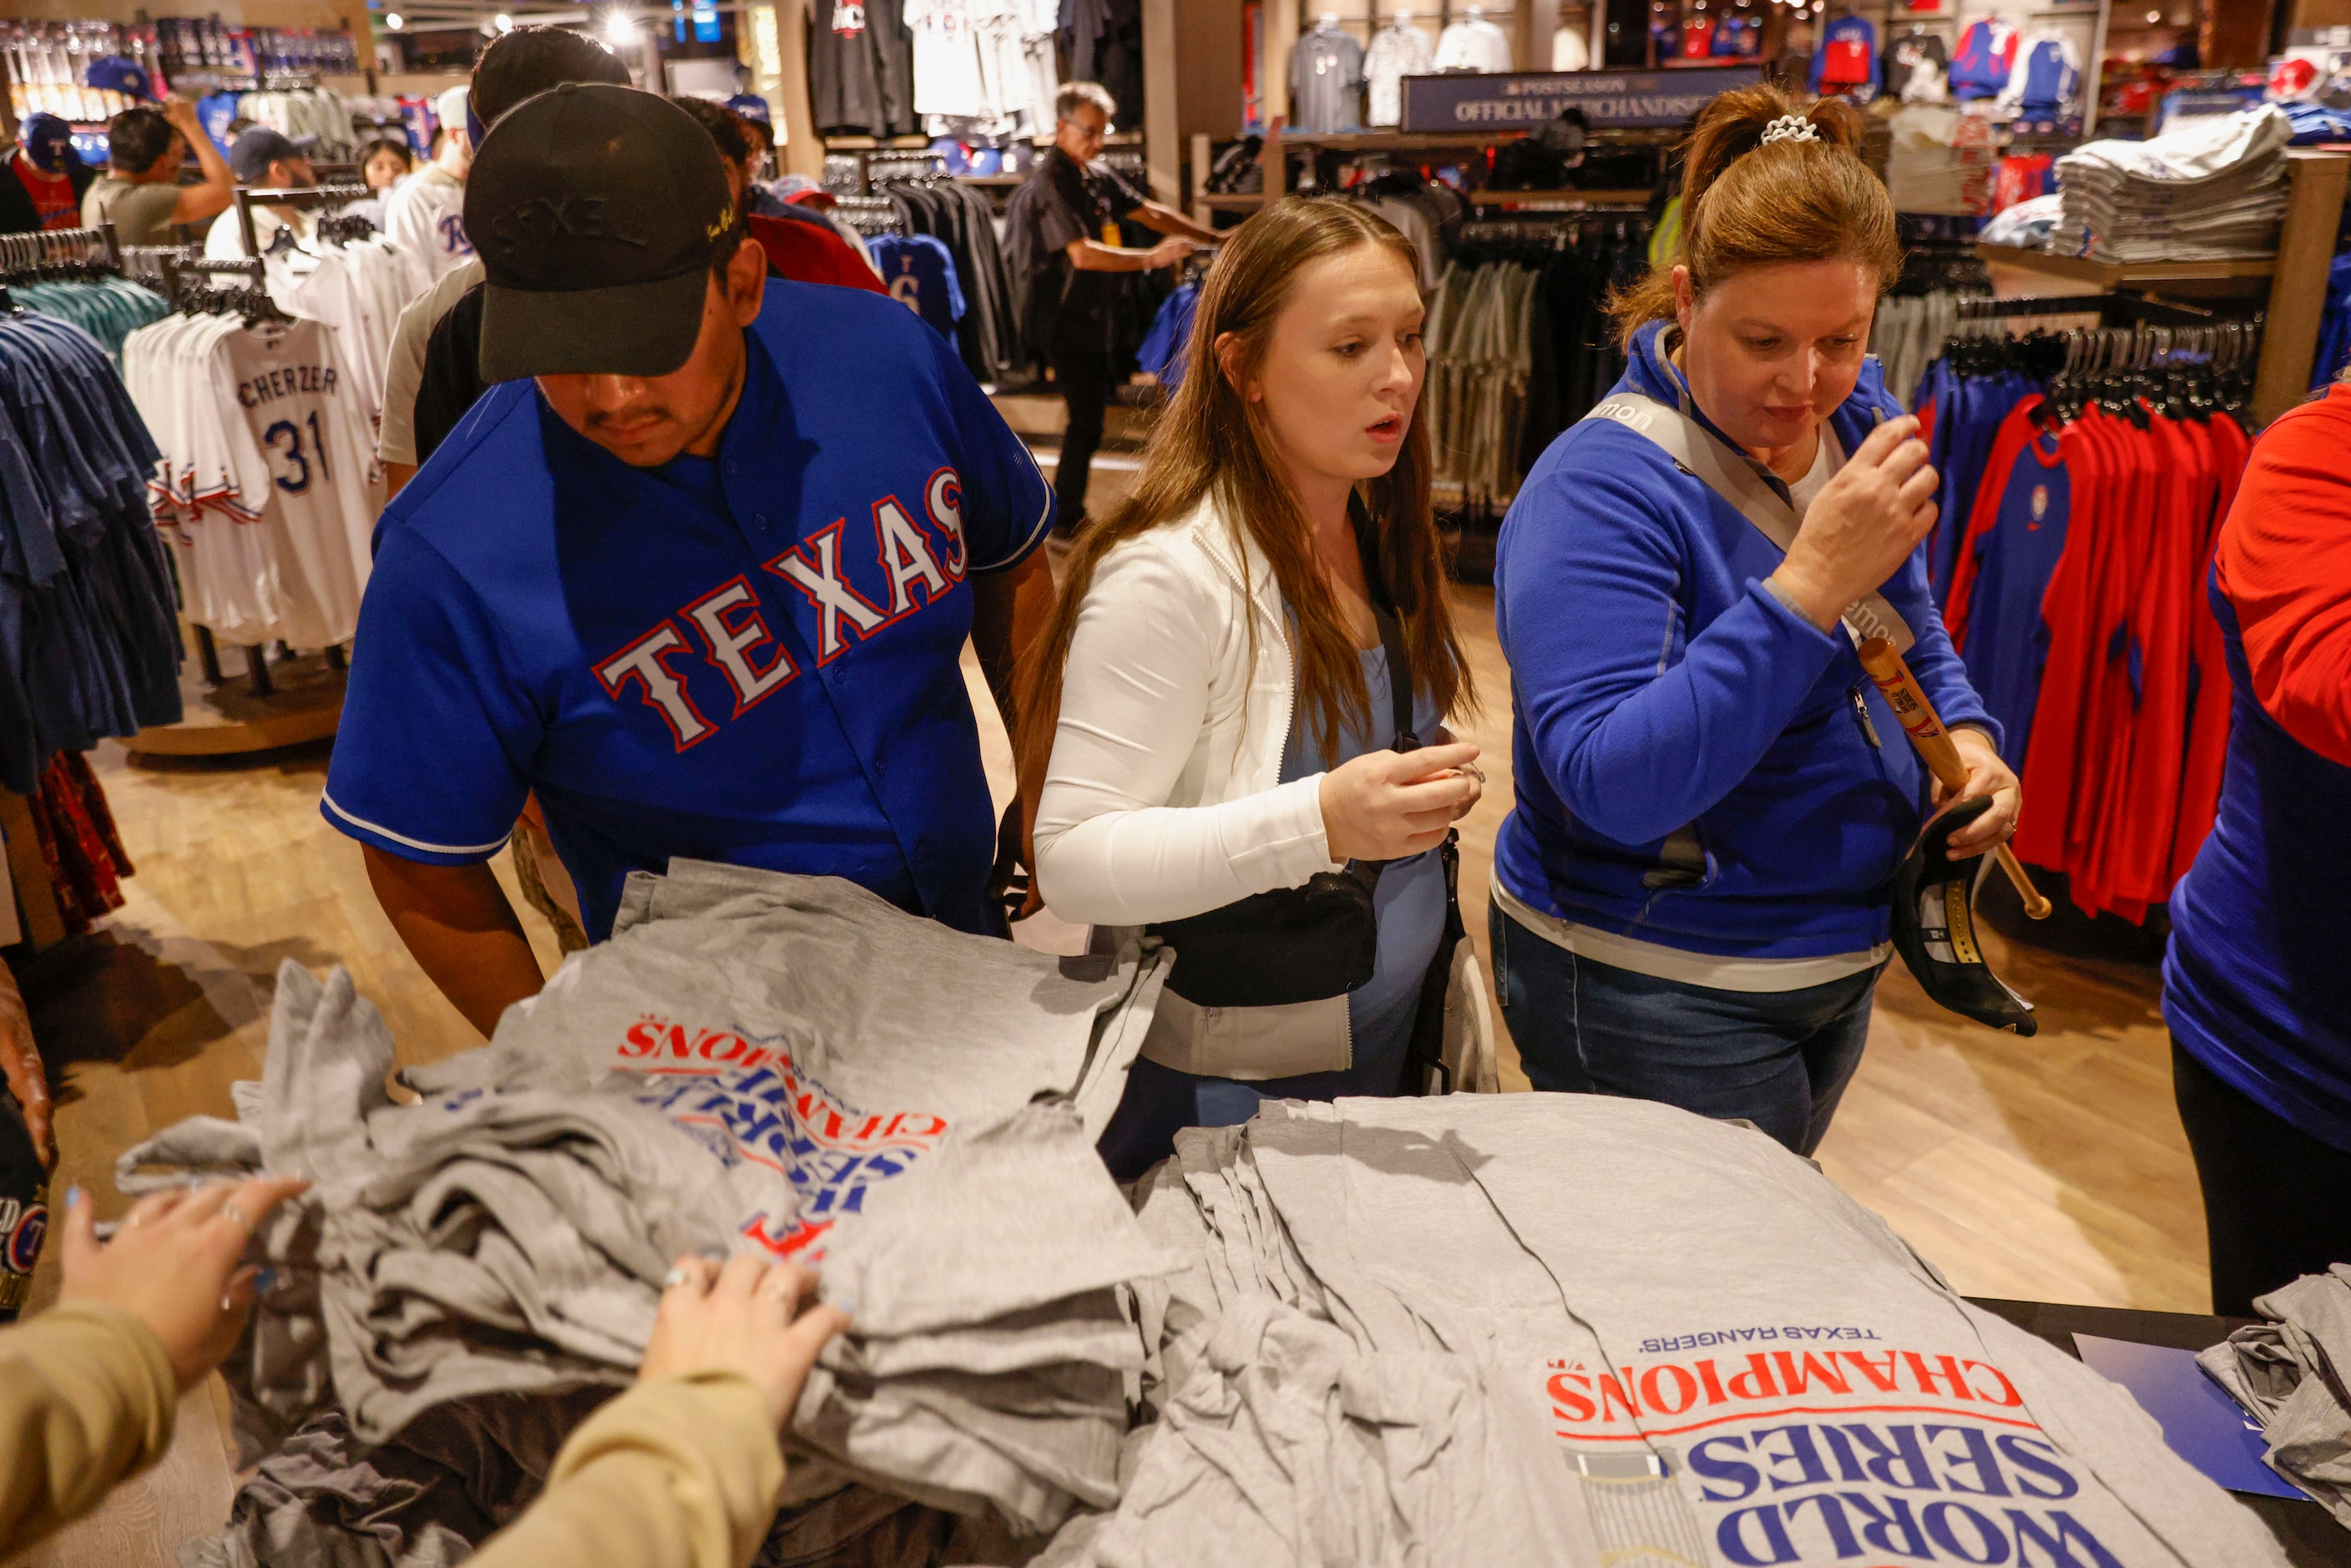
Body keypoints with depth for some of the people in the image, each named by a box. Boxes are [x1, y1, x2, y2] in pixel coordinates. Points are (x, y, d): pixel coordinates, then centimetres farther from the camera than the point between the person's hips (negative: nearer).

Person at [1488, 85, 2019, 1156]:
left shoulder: (1857, 424, 0)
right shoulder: (1600, 491, -25)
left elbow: (1912, 631, 17)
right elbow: (1613, 785, -34)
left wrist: (1965, 735, -4)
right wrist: (1813, 582, -37)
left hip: (1840, 964, 8)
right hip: (1655, 997, -8)